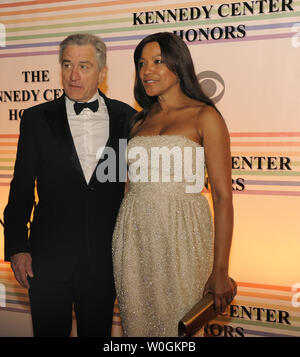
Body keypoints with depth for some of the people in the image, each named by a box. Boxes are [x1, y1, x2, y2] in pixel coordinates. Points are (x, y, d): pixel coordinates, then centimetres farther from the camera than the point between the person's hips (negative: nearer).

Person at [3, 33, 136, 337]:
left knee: (97, 331, 16)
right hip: (49, 255, 0)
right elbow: (21, 189, 1)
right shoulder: (37, 119, 0)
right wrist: (16, 247, -4)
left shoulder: (126, 118, 1)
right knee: (50, 330, 13)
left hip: (105, 256, 1)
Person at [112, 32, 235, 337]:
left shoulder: (204, 116, -4)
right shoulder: (138, 121, 12)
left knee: (179, 326, 4)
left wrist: (220, 271, -14)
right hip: (133, 235, 5)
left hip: (181, 234, -4)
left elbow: (222, 196, -9)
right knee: (136, 323, 12)